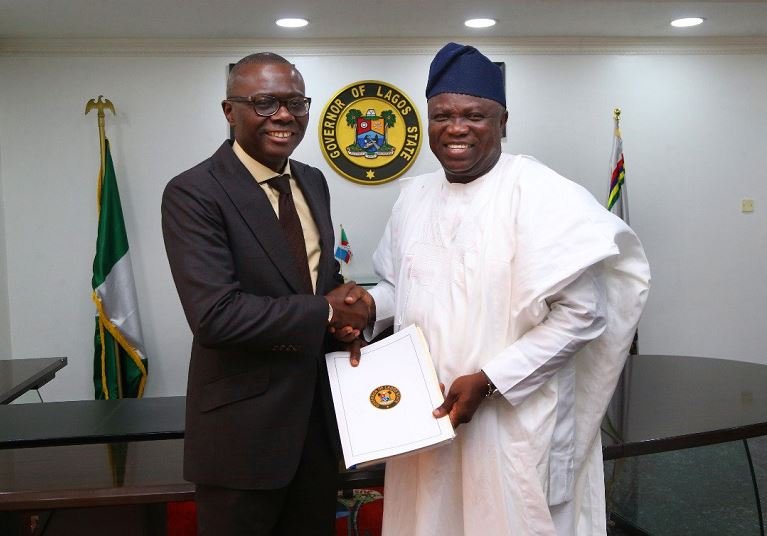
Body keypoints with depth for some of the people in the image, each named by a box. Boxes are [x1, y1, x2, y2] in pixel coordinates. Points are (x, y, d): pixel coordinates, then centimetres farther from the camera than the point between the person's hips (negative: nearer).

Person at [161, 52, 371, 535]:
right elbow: (214, 315, -26)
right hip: (244, 427, -6)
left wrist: (343, 312, -7)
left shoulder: (313, 182, 6)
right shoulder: (194, 193, -17)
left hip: (320, 412, 7)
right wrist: (325, 312, -18)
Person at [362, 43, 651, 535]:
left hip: (514, 423, -5)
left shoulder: (542, 195, -14)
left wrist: (488, 381, -19)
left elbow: (581, 313, -17)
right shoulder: (415, 195, 6)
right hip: (425, 413, 6)